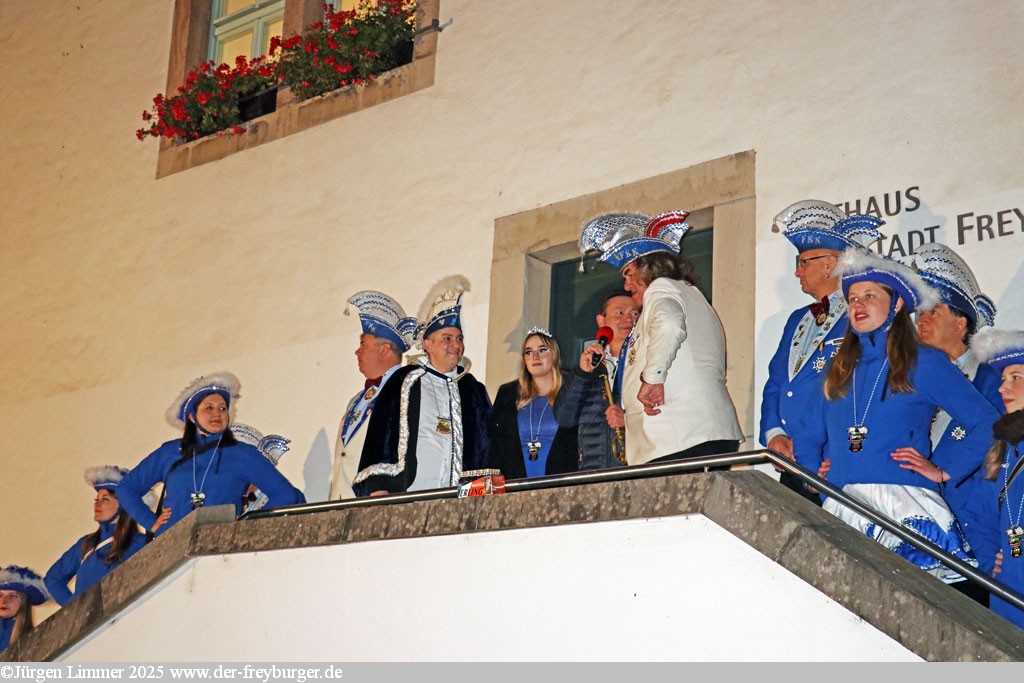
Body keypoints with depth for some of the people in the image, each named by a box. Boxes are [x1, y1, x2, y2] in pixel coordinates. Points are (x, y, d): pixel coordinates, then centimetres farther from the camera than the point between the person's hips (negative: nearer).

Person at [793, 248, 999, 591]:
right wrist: (815, 474, 12)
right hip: (841, 510, 4)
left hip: (906, 507, -3)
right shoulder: (839, 371, 21)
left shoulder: (924, 363, 8)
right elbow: (807, 438, 29)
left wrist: (947, 474, -1)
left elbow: (987, 422, 5)